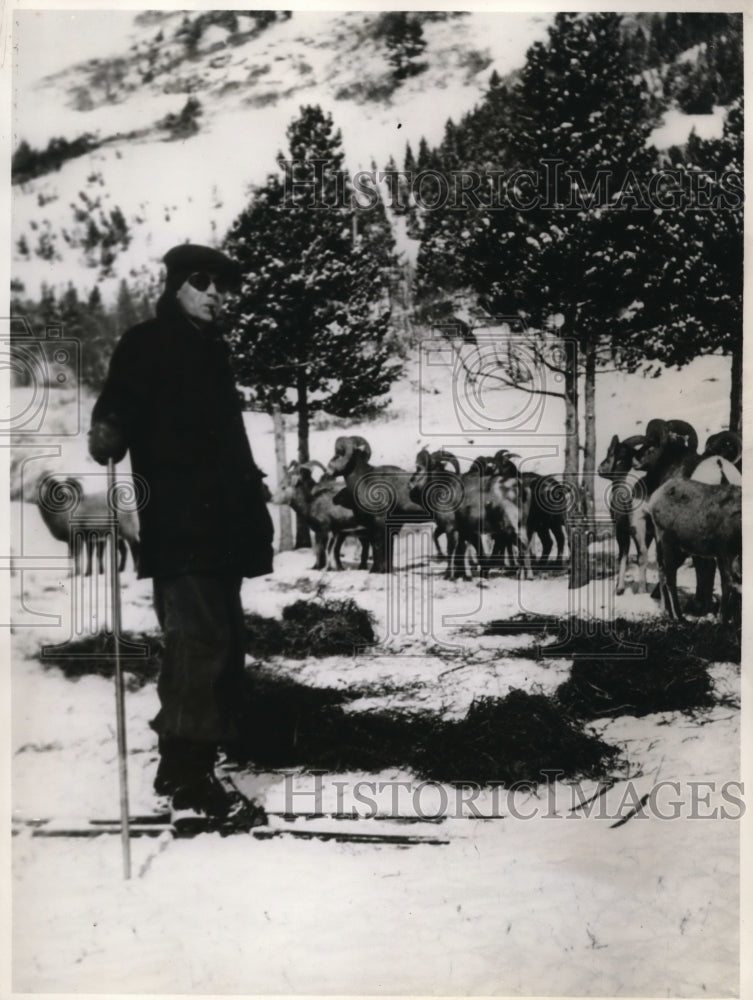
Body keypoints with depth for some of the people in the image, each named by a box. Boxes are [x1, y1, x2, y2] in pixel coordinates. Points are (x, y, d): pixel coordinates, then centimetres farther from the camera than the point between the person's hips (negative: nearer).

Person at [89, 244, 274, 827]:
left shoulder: (213, 350, 22)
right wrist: (108, 434, -34)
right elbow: (118, 409, -13)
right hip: (178, 524, -8)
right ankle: (188, 778, -9)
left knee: (221, 642, 10)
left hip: (221, 524, 9)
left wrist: (251, 497, 22)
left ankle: (185, 766, 20)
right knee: (201, 640, -14)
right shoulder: (146, 345, 0)